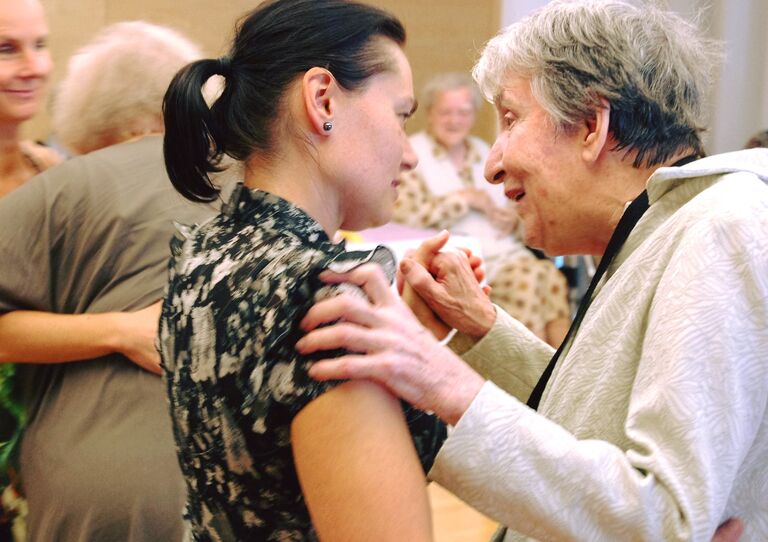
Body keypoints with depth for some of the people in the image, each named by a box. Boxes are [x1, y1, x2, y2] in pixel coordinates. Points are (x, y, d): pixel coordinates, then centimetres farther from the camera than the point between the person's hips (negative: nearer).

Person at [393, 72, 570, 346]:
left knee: (552, 276, -25)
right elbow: (403, 215, -15)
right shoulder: (412, 153, 1)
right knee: (528, 280, -31)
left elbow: (510, 203, 30)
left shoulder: (483, 151, 21)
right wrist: (467, 198, -10)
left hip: (506, 249, 6)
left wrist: (513, 218, 4)